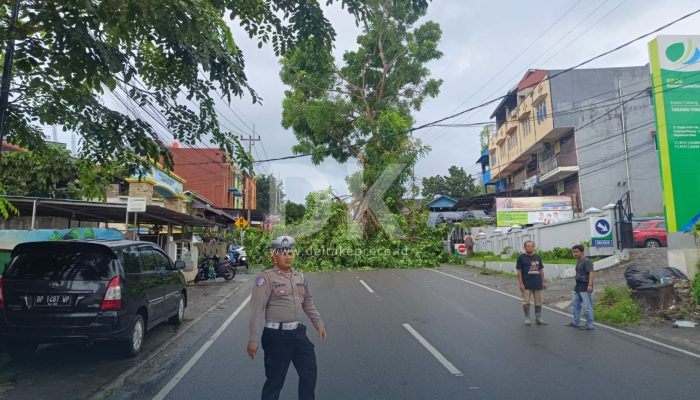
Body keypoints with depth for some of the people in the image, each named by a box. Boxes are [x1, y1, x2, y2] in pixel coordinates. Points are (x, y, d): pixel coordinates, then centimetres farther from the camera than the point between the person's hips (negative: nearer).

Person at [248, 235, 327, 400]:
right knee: (275, 379, 6)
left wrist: (318, 323, 20)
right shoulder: (266, 278, -12)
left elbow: (308, 303, 20)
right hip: (276, 335, -6)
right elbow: (257, 310, -16)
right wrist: (254, 339, -19)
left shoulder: (300, 277, 9)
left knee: (310, 373, 14)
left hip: (298, 332, 6)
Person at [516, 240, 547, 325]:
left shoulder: (537, 257, 11)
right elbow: (519, 271, -5)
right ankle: (527, 319, 12)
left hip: (537, 283, 4)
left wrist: (543, 282, 8)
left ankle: (538, 319, 22)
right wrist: (521, 283, -12)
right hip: (526, 285, -4)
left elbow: (541, 270, 14)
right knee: (526, 302, -2)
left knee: (538, 302, 10)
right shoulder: (521, 257, -3)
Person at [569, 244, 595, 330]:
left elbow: (591, 273, -23)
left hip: (585, 288, -10)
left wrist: (590, 285, -33)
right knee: (575, 304, 15)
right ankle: (576, 323, 26)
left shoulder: (587, 261, -13)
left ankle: (589, 325, 3)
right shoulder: (578, 262, 17)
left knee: (587, 307, -4)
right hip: (578, 288, 10)